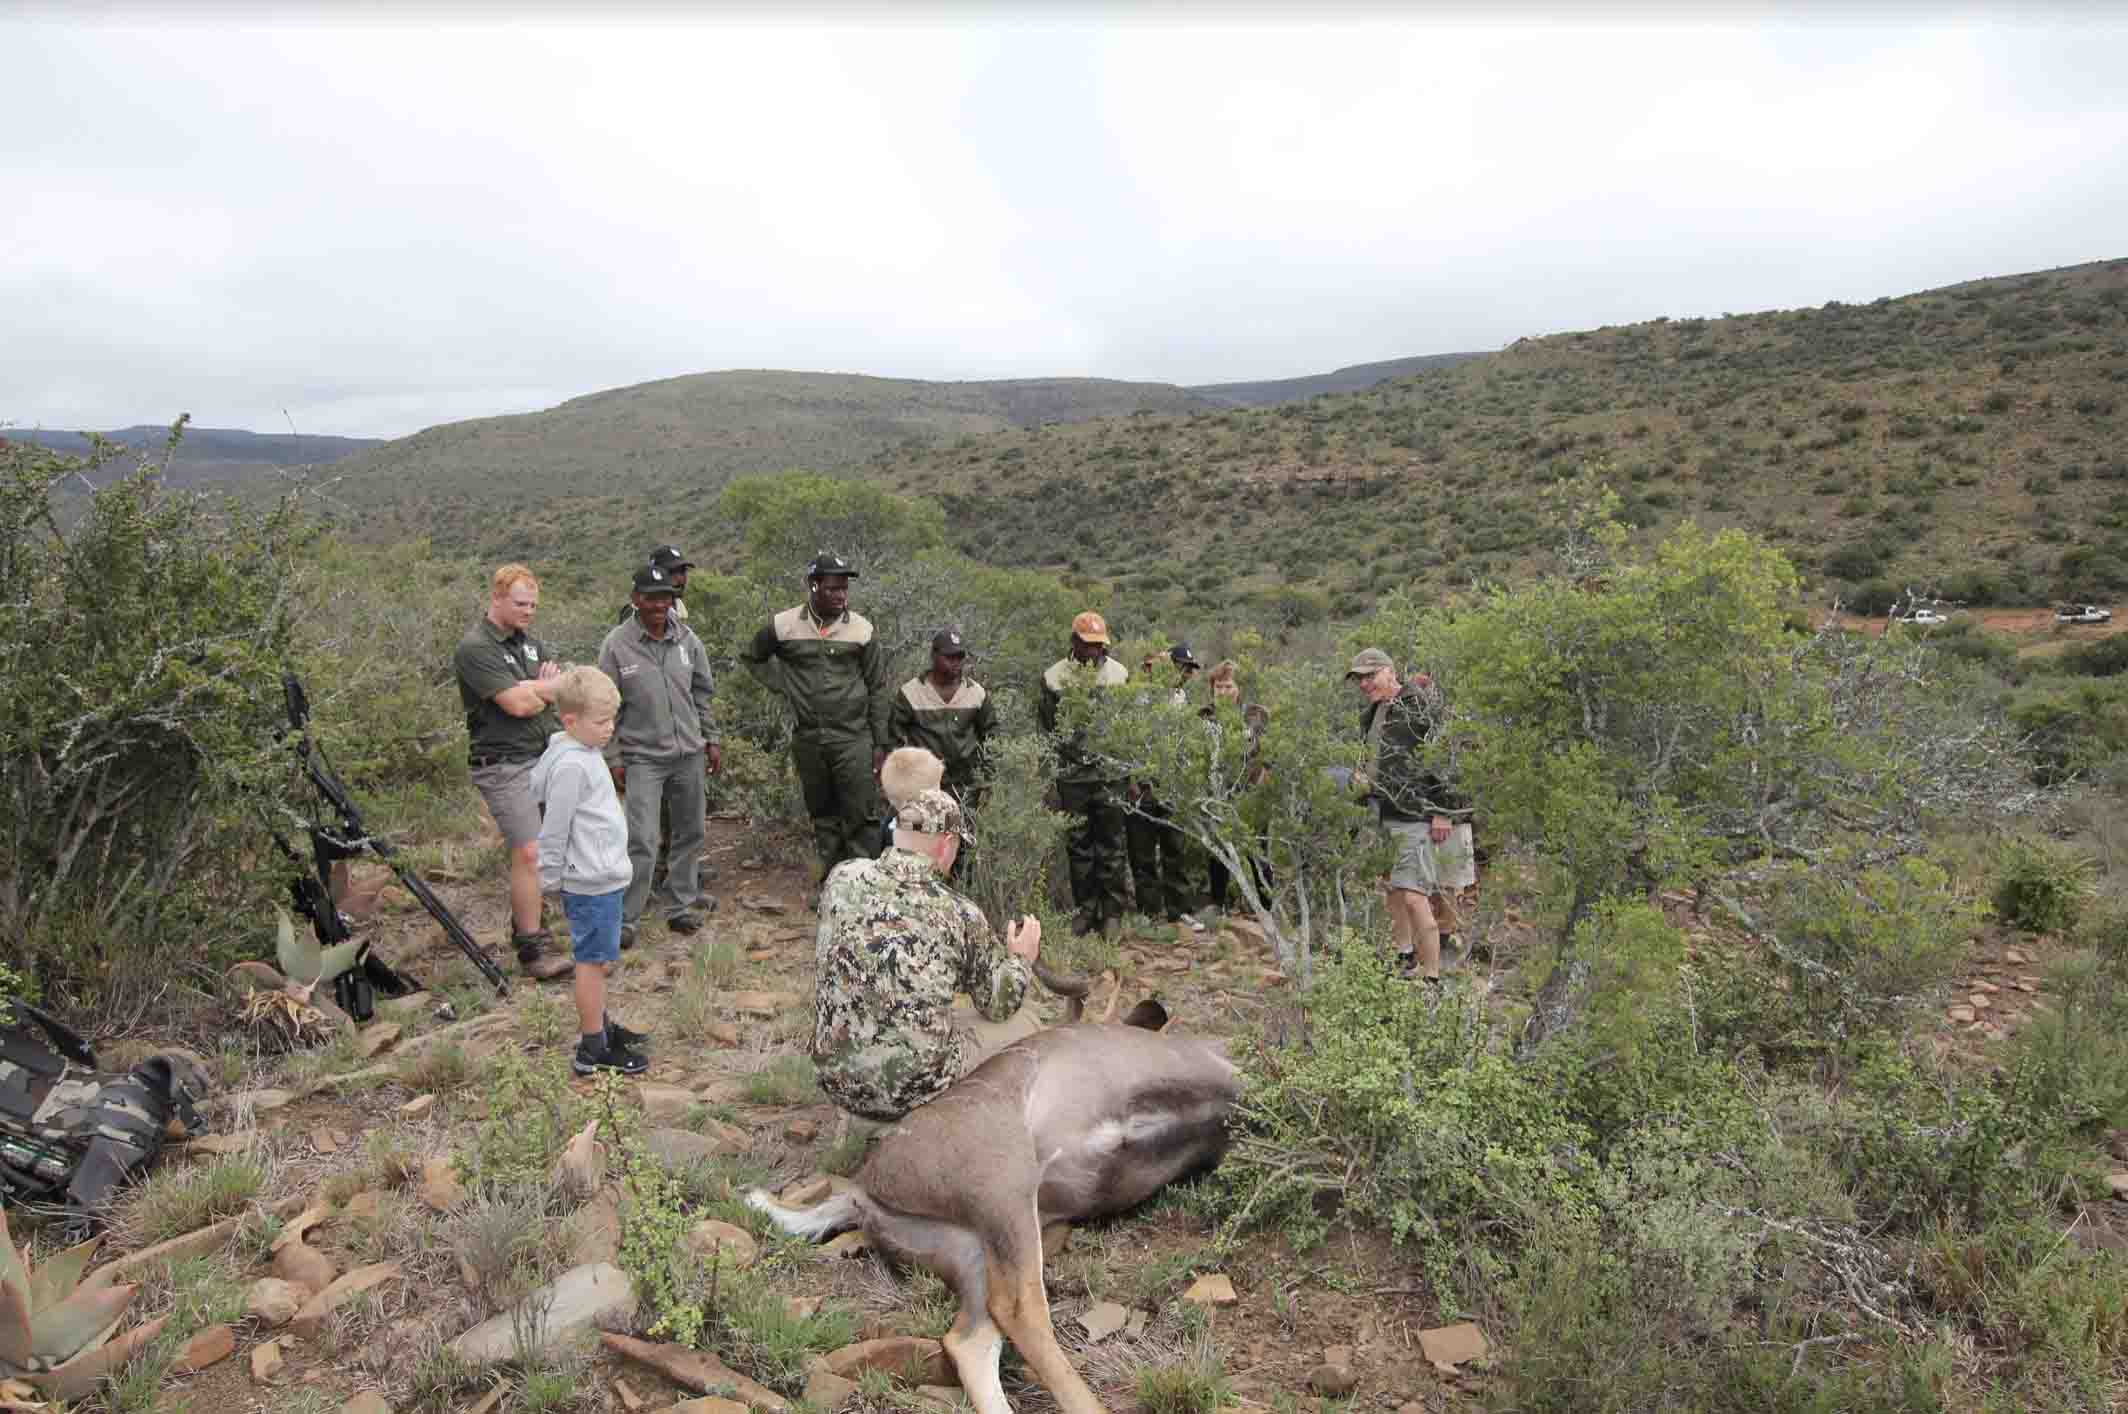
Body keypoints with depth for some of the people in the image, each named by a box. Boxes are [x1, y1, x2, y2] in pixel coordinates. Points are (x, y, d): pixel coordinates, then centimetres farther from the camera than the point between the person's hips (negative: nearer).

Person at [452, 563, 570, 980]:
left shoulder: (530, 642, 14)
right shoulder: (475, 648, -12)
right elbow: (518, 704, -19)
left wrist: (531, 689, -11)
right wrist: (549, 686, -1)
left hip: (545, 758, 7)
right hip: (505, 766, -7)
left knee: (531, 851, 10)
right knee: (529, 852, -10)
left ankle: (524, 924, 24)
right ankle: (532, 947, -3)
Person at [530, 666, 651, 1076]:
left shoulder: (583, 751, 8)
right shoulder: (571, 766, -21)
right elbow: (553, 830, -17)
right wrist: (548, 880, -8)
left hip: (602, 877, 10)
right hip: (592, 882, -10)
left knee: (595, 959, 20)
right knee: (593, 960, -1)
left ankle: (600, 1026, 35)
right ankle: (593, 1051, 9)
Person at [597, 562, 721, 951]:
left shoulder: (687, 639, 2)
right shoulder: (617, 644, -9)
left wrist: (711, 740, 11)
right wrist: (614, 758, -5)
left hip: (689, 755, 5)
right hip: (643, 758, -4)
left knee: (690, 834, 12)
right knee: (643, 842, -9)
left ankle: (679, 907, 27)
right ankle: (626, 921, 3)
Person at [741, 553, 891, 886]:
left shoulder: (861, 629, -4)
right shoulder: (784, 626, -2)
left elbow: (878, 690, 1)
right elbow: (751, 656, 18)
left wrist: (880, 743, -1)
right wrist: (781, 686, 5)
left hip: (853, 738, -2)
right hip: (807, 739, 2)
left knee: (861, 816, -5)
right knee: (822, 814, 13)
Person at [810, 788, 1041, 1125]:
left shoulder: (842, 879, -7)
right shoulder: (962, 915, -13)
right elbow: (999, 1005, 3)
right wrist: (1021, 958, 24)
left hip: (839, 1085, 4)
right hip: (917, 1093, -4)